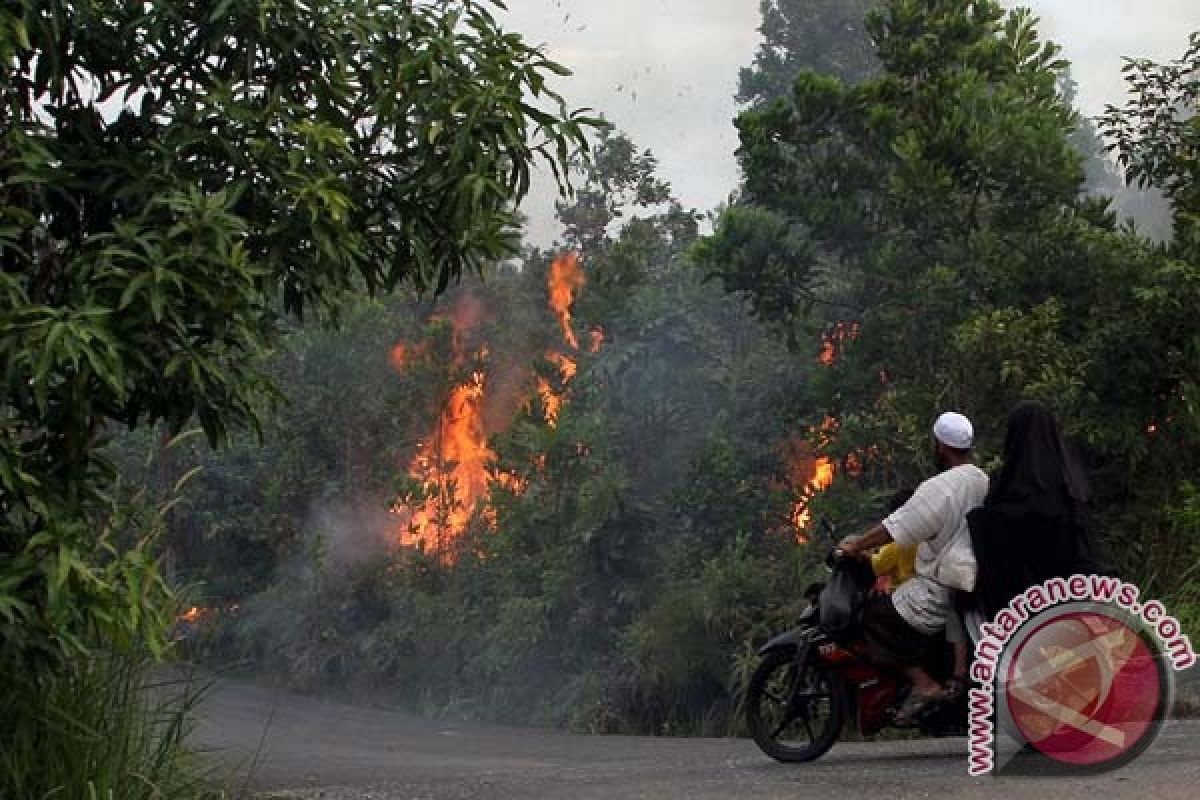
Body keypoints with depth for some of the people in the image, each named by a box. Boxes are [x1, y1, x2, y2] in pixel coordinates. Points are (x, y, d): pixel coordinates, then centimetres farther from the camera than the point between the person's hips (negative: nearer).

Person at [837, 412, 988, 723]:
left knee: (876, 616, -4)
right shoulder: (982, 480, 7)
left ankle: (922, 683, -12)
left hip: (938, 589, -9)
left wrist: (855, 546, -8)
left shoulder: (939, 487, -20)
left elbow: (895, 528, -21)